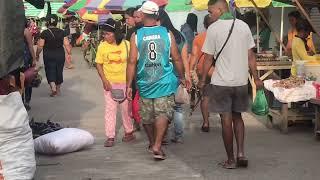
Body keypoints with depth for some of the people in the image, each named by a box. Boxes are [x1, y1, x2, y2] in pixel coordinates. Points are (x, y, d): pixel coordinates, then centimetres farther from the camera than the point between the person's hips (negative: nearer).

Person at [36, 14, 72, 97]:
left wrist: (37, 55, 5)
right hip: (60, 55, 3)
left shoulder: (44, 33, -8)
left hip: (49, 56, -3)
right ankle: (58, 89, 25)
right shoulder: (62, 32, -2)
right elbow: (67, 44, -4)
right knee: (59, 71, 14)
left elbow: (40, 46, -7)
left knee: (50, 71, 5)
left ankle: (53, 87, -17)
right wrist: (69, 53, 4)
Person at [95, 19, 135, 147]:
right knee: (110, 109, 1)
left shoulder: (126, 44, -7)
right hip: (109, 83, 0)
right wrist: (104, 81, -10)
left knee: (126, 108, 11)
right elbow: (99, 64, 0)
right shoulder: (102, 46, -6)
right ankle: (110, 137, 6)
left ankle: (129, 132, 29)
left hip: (124, 82, 0)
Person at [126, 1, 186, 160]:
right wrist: (182, 77, 15)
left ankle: (152, 144, 33)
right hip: (164, 82, -1)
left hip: (145, 83, 1)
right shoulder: (167, 33, -3)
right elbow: (177, 58, 0)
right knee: (163, 114, -1)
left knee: (147, 117, 16)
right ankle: (157, 146, -13)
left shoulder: (136, 35, -4)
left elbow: (132, 62, -6)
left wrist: (129, 85, 0)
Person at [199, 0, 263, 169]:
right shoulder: (243, 26, 4)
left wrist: (202, 80, 5)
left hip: (221, 82, -4)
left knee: (226, 120, 4)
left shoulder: (213, 28, -9)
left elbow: (208, 59, -7)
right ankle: (241, 153, 7)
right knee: (237, 117, 18)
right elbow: (250, 56, 6)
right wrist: (256, 78, 13)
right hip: (241, 81, 4)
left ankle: (231, 160, 11)